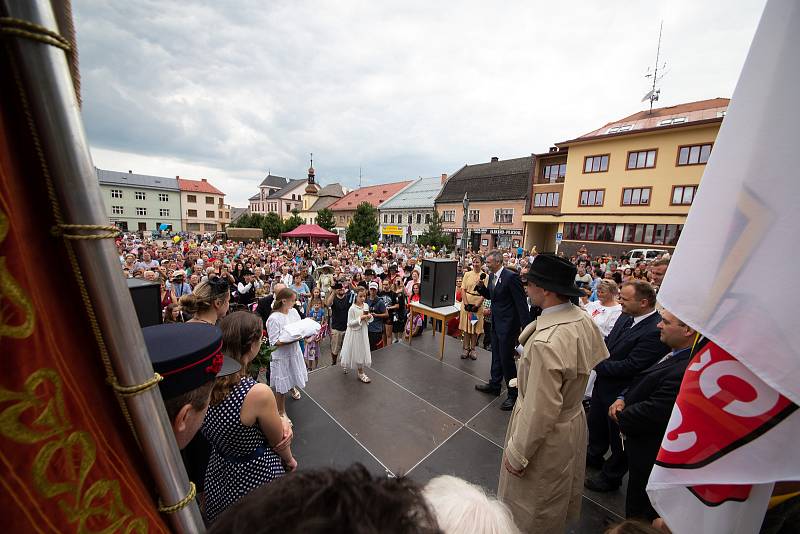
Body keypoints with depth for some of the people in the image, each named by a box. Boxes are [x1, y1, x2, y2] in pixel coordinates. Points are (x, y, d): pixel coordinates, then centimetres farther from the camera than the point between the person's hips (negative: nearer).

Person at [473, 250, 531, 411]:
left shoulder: (511, 277, -20)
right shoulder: (492, 276, 5)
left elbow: (521, 302, -20)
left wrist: (526, 326, -21)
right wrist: (481, 287, -4)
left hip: (508, 324, -8)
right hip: (496, 322, 9)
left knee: (506, 358, 1)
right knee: (496, 355, 20)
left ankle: (513, 394, 19)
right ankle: (494, 385, 38)